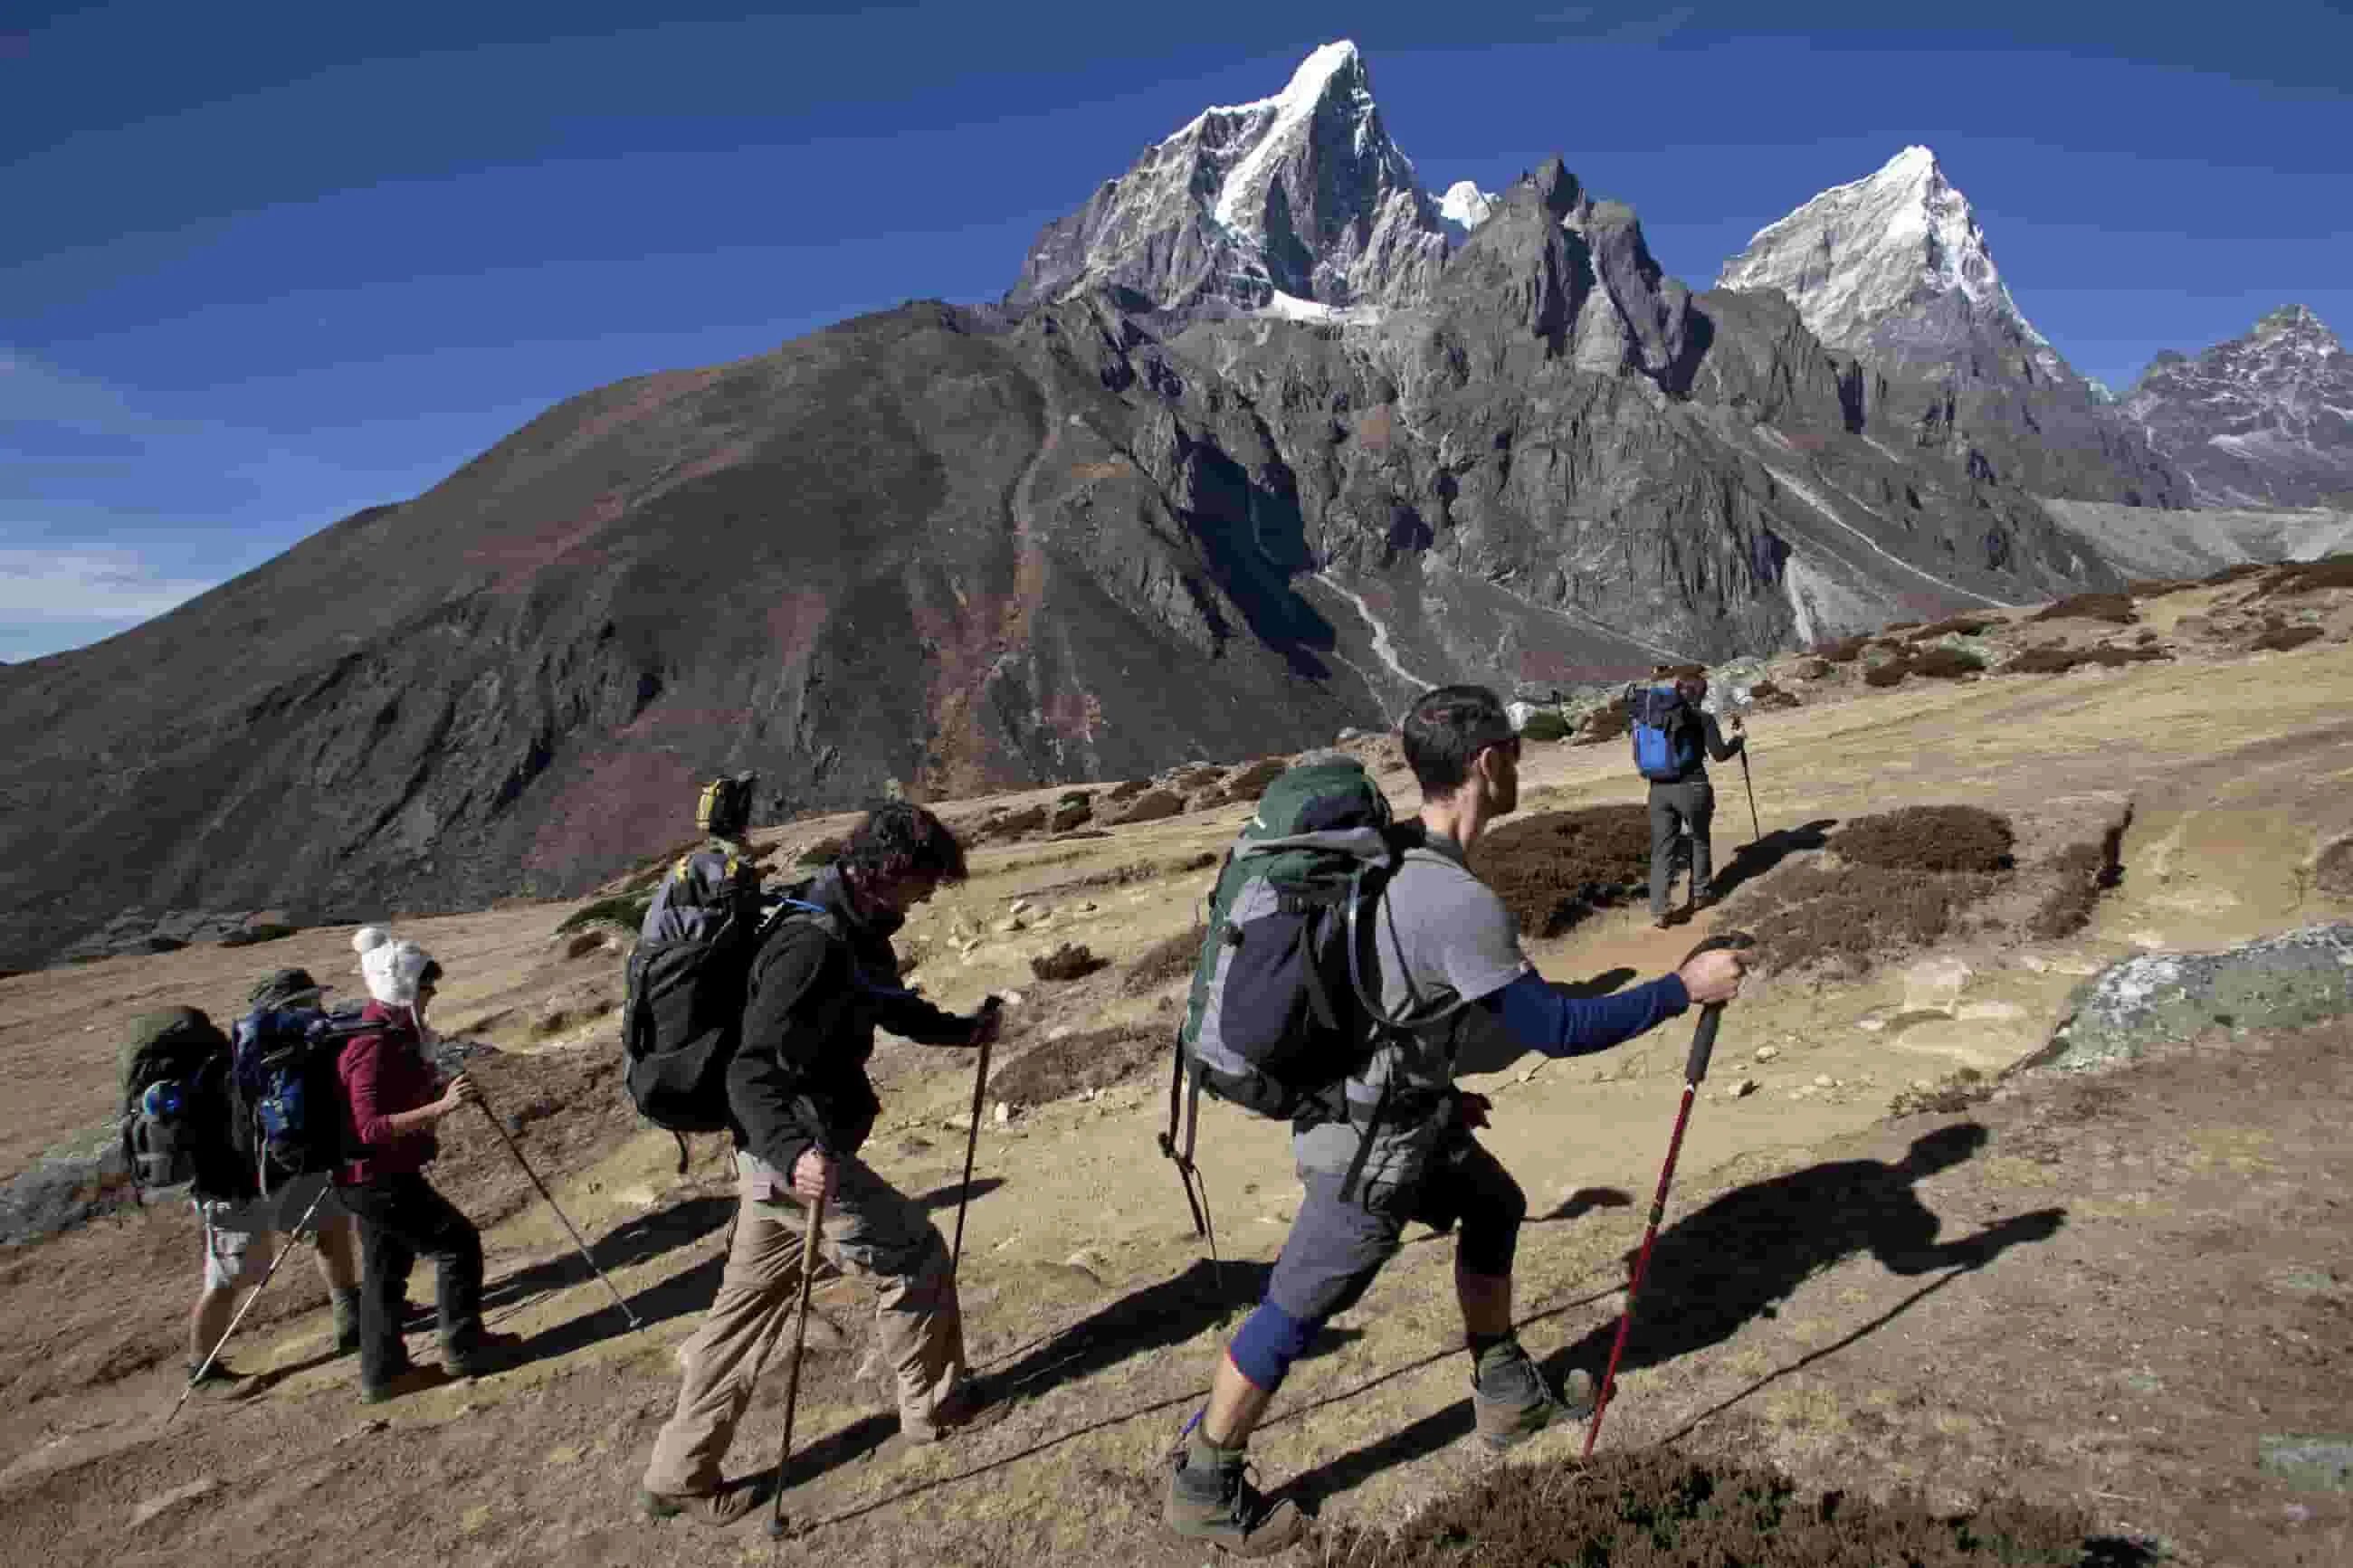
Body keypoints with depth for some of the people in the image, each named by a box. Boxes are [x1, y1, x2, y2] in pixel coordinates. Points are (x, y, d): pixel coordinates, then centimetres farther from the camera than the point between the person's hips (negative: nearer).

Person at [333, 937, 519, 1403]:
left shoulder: (393, 1033, 8)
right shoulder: (374, 1046, -24)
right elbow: (371, 1127, -30)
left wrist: (439, 1092, 15)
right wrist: (441, 1107, -37)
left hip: (374, 1177, 10)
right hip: (380, 1178, -10)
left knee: (385, 1269, 16)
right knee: (458, 1242, -2)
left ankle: (382, 1372, 26)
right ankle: (463, 1349, 9)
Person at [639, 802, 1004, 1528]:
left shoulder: (857, 933, 6)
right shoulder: (810, 945, -26)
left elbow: (892, 1006, 26)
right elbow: (751, 1072, -33)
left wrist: (961, 1030, 17)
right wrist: (792, 1153, -47)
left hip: (775, 1155, 10)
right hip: (797, 1157, -10)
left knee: (746, 1308, 17)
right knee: (914, 1254, 6)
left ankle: (678, 1475, 28)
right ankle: (932, 1407, 26)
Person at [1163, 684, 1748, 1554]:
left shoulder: (1391, 858, 0)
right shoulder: (1458, 902, -30)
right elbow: (1558, 1029, -23)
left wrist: (1442, 1087, 22)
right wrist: (1683, 987, -13)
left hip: (1394, 1103, 9)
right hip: (1370, 1146, -9)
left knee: (1494, 1207, 24)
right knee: (1298, 1310, 5)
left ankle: (1509, 1394, 43)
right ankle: (1202, 1485, 24)